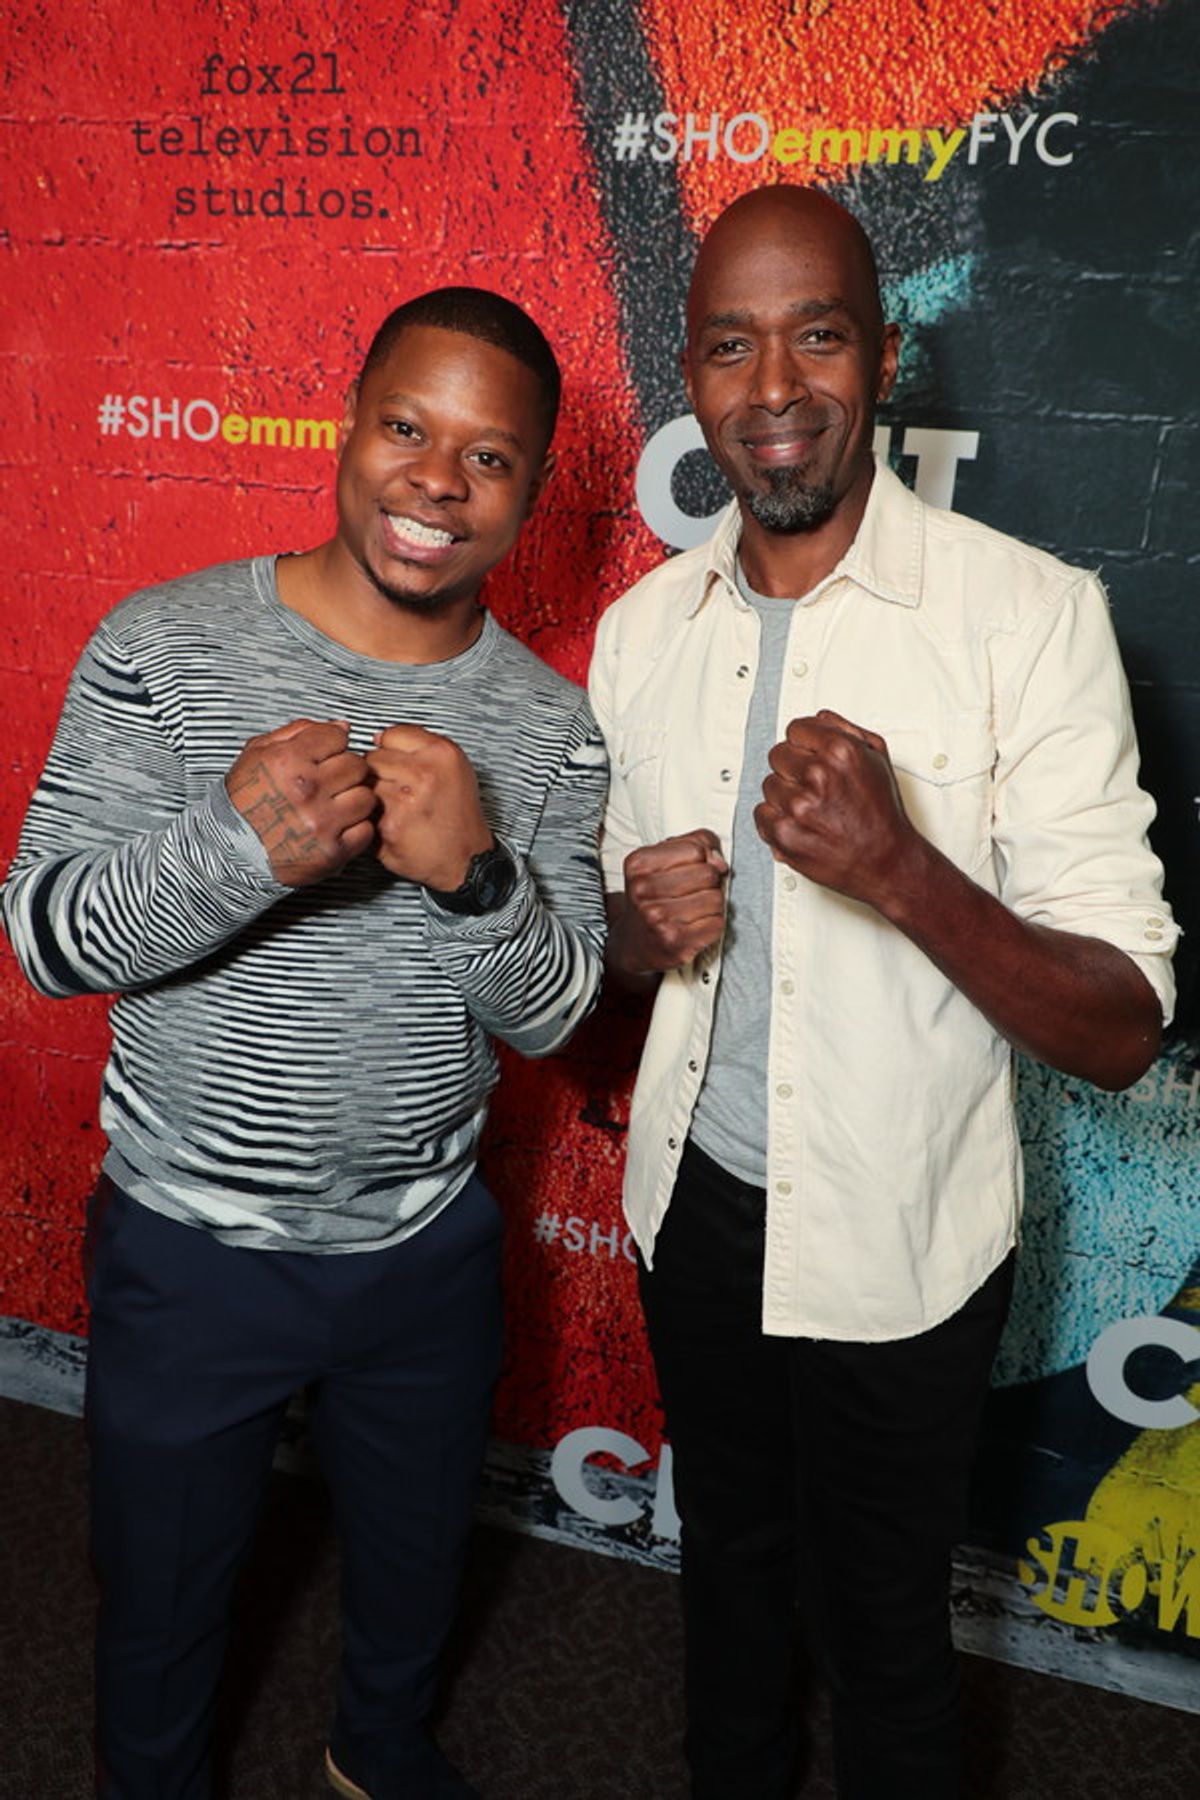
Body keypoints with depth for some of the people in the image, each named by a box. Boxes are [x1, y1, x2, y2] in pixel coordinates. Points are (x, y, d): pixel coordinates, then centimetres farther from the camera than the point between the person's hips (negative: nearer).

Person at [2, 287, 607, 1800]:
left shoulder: (550, 727, -7)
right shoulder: (164, 648, -14)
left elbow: (551, 1013, -7)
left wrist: (477, 874, -29)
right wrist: (237, 848, -36)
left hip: (427, 1252, 3)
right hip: (188, 1253, -2)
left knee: (414, 1565, 27)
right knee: (159, 1605, 22)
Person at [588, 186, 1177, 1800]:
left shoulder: (1028, 614, -17)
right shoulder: (642, 629, -1)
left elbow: (1123, 1032, -18)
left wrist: (903, 871, -34)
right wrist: (644, 926, -14)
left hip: (893, 1240, -4)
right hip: (691, 1198, 5)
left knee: (883, 1631, 17)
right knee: (730, 1561, 27)